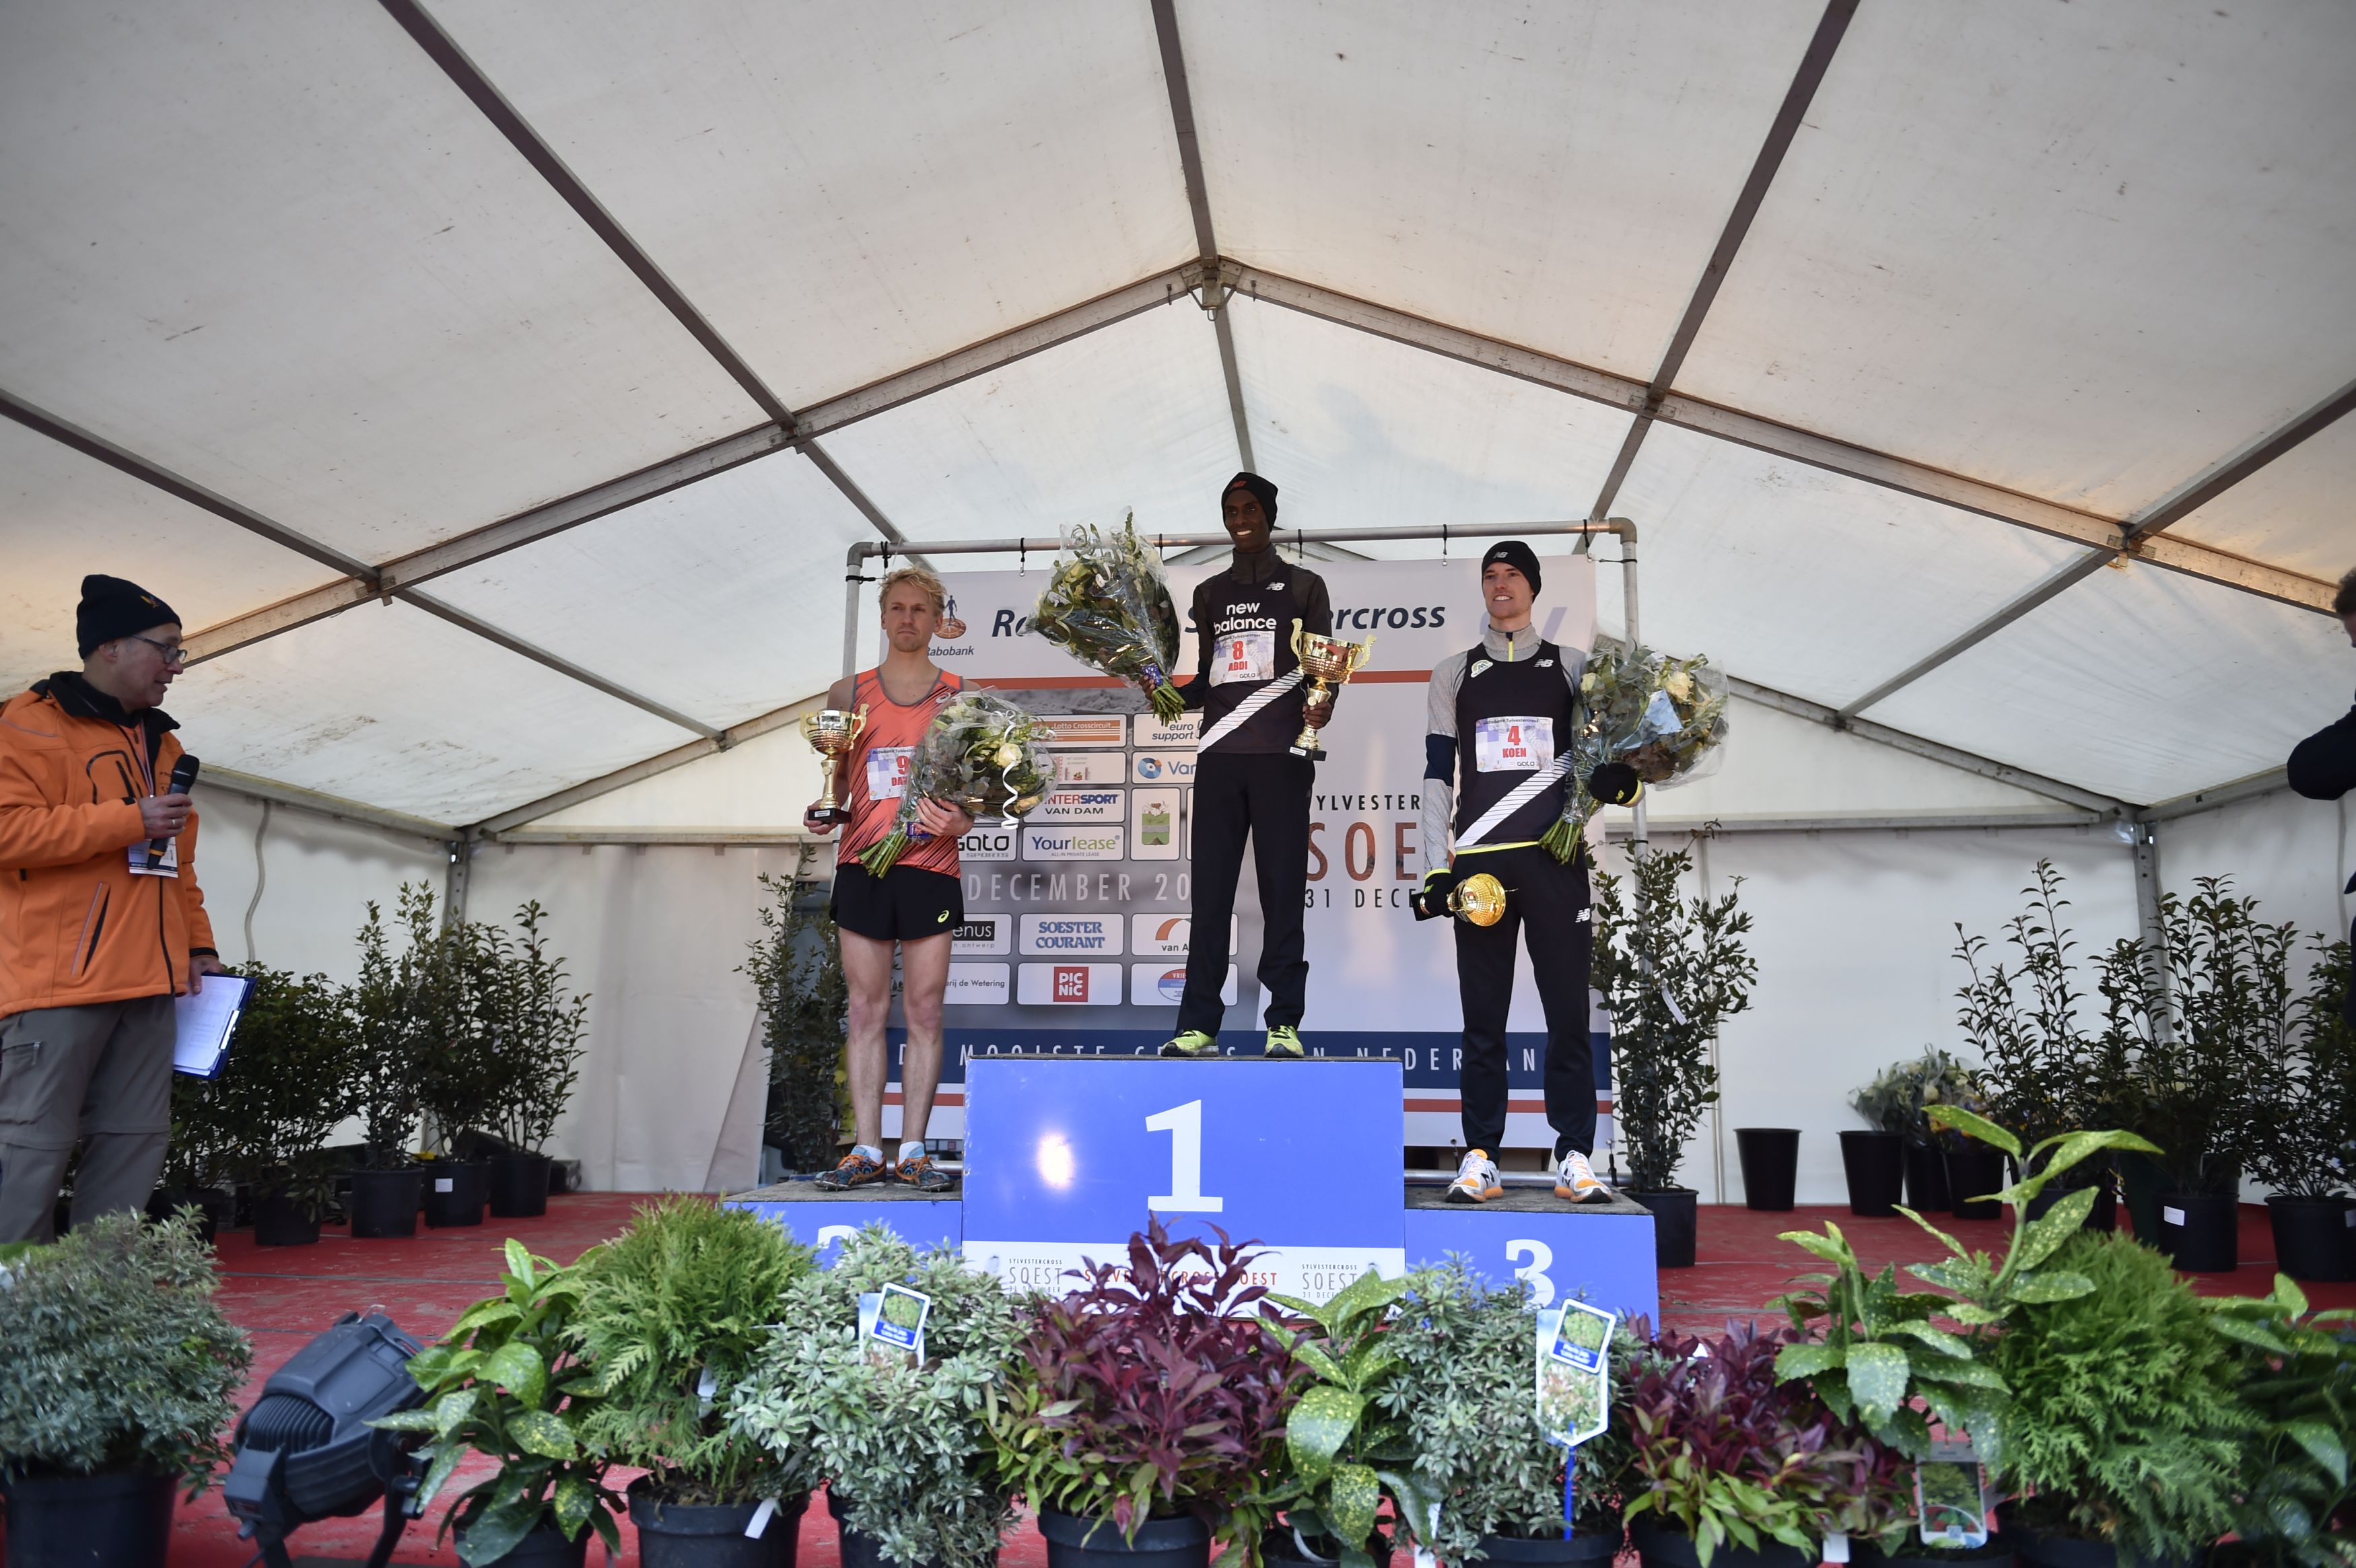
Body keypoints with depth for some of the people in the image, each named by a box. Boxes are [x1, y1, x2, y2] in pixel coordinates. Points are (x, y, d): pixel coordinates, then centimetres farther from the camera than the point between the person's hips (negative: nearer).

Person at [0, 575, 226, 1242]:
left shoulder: (162, 743, 21)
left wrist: (198, 944, 15)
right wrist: (128, 820, -16)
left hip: (148, 983, 7)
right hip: (58, 980, -7)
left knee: (136, 1141, 6)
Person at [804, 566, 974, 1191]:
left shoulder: (960, 695, 7)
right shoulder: (849, 692, 11)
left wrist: (962, 822, -12)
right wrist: (821, 811, -3)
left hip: (930, 867, -1)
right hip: (862, 865, 1)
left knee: (924, 1011, 1)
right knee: (866, 1009, 3)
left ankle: (913, 1151, 8)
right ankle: (866, 1150, 9)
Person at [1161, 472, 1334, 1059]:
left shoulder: (1303, 586, 11)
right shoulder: (1210, 594, 21)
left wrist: (1322, 704, -15)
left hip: (1281, 756, -3)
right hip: (1219, 753, 3)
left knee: (1282, 890, -4)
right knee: (1210, 891, -1)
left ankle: (1284, 1023, -1)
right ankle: (1198, 1025, 1)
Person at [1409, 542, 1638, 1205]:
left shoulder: (1572, 667, 14)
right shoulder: (1454, 674, 14)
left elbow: (1598, 760, 16)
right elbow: (1437, 775, 9)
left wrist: (1617, 779, -9)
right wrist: (1435, 868, 0)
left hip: (1555, 858, 0)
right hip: (1479, 859, 0)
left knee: (1568, 1008, -1)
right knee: (1483, 1014, 2)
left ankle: (1575, 1157, 6)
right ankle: (1480, 1157, 7)